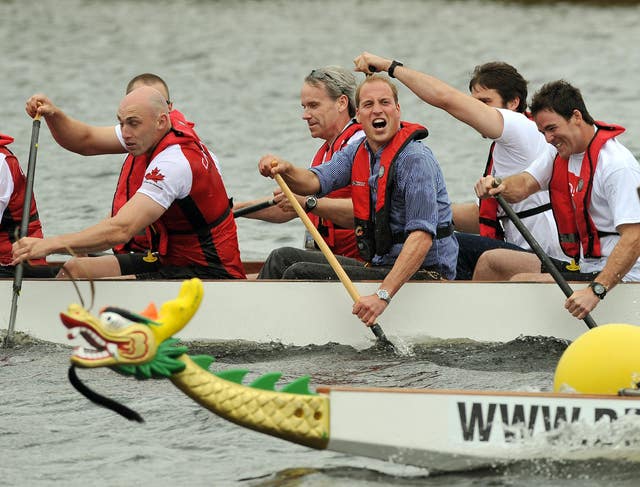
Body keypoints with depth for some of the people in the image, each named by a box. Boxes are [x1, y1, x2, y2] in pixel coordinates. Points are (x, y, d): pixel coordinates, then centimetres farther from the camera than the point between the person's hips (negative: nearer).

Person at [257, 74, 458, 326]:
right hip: (380, 265, 9)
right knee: (283, 258, 8)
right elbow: (314, 182, -5)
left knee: (300, 274, -16)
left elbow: (422, 237, -27)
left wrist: (383, 295, -36)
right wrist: (284, 170, -30)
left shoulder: (415, 159, -18)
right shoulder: (357, 152, 9)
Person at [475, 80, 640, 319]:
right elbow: (524, 185, -1)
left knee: (521, 283, -24)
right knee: (490, 261, 15)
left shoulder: (617, 165, -22)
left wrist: (595, 291, -39)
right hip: (582, 266, 10)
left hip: (615, 278, -10)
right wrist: (496, 187, -26)